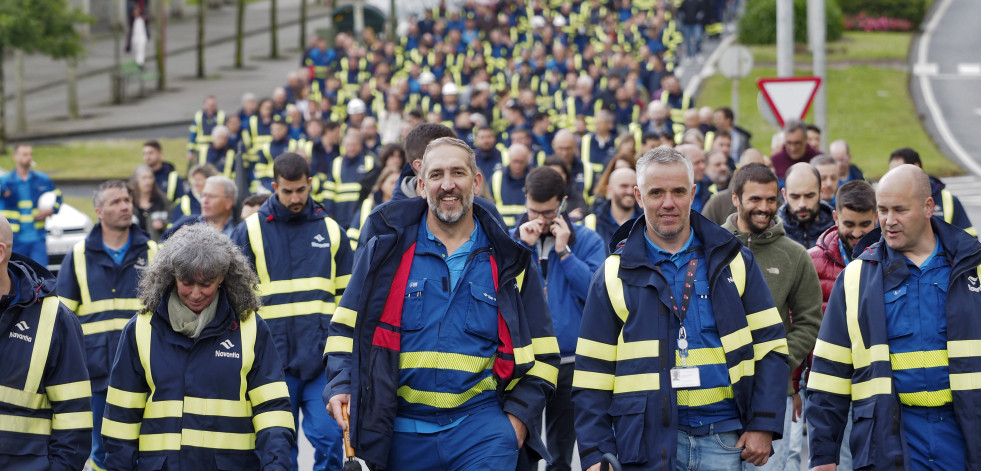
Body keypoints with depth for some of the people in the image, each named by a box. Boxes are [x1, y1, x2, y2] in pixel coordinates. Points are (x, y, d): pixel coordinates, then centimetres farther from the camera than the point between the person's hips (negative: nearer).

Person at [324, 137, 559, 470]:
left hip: (481, 429, 0)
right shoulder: (388, 247, 5)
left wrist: (519, 415, -1)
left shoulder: (508, 261, 7)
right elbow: (347, 325, 7)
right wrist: (341, 386, -9)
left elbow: (541, 352, 11)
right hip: (400, 434, 1)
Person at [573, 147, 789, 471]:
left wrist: (763, 425, -2)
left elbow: (770, 346, 8)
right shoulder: (615, 275, 7)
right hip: (649, 442, -1)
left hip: (723, 441, 1)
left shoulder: (734, 262, 10)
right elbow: (593, 373, 5)